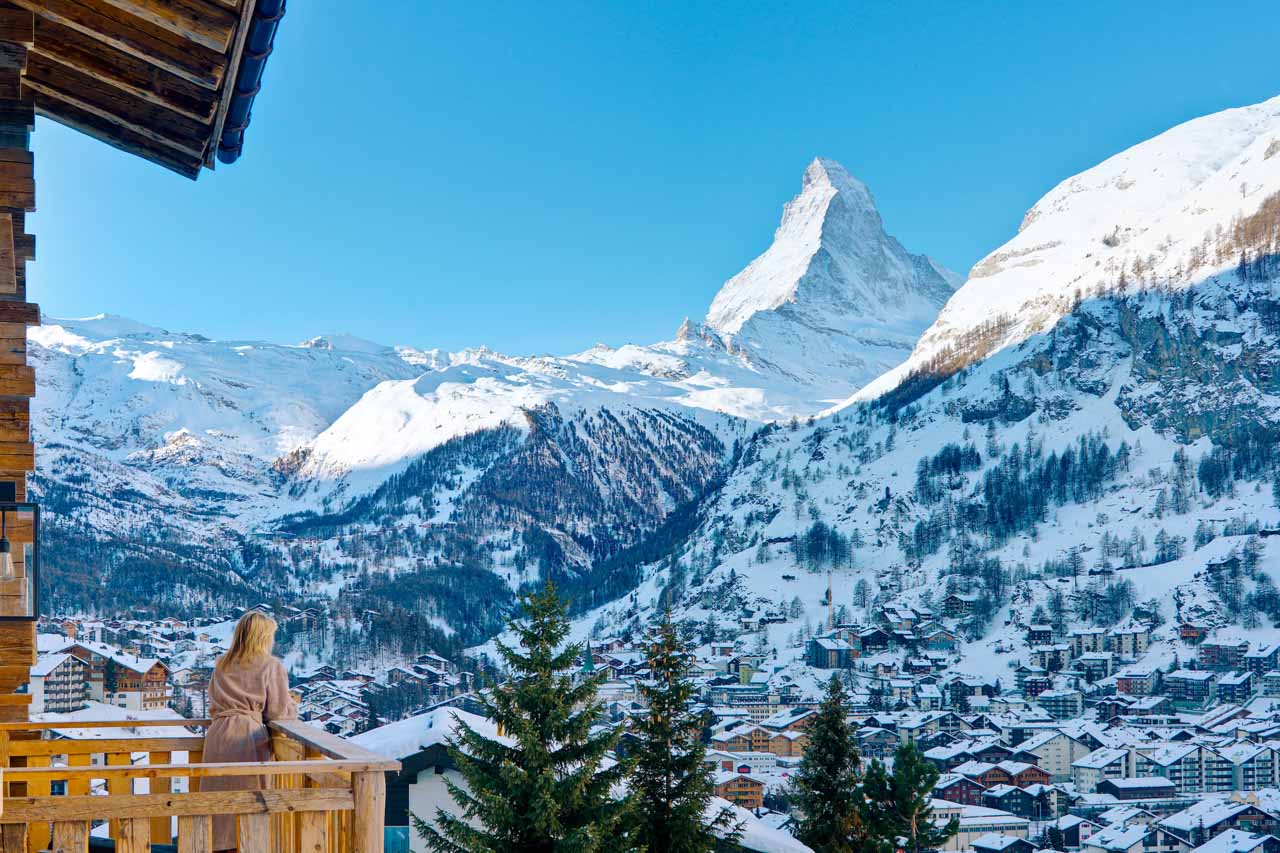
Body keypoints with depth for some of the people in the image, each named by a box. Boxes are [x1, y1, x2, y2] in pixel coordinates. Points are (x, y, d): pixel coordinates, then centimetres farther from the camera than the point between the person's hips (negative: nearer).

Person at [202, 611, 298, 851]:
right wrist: (293, 703, 18)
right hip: (248, 736, -5)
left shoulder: (221, 665, 16)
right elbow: (279, 712, -2)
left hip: (217, 734, 5)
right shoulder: (271, 666, -1)